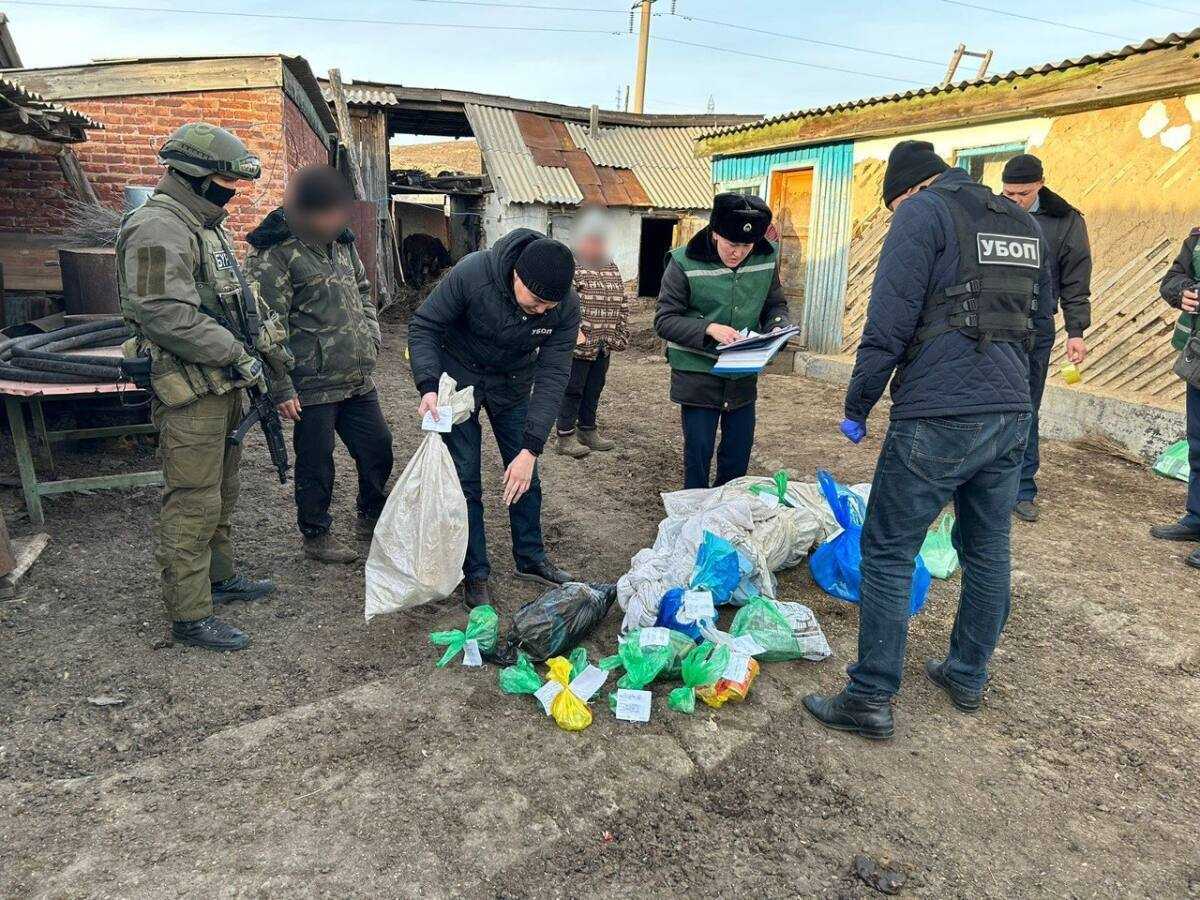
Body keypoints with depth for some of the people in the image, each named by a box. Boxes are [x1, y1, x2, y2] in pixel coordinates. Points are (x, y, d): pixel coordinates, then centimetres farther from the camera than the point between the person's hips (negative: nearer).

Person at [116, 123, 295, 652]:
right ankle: (189, 617, 8)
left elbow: (240, 299, 22)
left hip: (223, 389, 10)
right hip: (189, 395, -10)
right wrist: (237, 354, -20)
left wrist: (272, 349, 17)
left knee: (221, 495, 20)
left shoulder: (206, 227, 17)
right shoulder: (157, 230, -16)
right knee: (192, 506, -3)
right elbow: (165, 315, -26)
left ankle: (220, 578, 36)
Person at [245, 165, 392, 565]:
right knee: (316, 464, 6)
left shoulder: (340, 240, 10)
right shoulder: (273, 251, -13)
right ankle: (316, 535, 25)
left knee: (379, 448, 15)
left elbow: (363, 291, 24)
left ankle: (372, 517, 36)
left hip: (358, 379, 7)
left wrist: (371, 337, 12)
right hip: (313, 385, -7)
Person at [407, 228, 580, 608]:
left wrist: (531, 448, -29)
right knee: (465, 479, -2)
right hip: (460, 376, -2)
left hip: (513, 385, 3)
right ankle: (475, 573, 13)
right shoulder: (471, 274, -32)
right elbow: (423, 326, -20)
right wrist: (428, 386, -34)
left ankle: (531, 558, 29)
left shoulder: (566, 306, -24)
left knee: (524, 476, 9)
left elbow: (552, 376, -23)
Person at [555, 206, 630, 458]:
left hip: (604, 345, 7)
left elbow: (622, 302, 20)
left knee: (594, 389, 16)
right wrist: (574, 331, -20)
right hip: (579, 344, -7)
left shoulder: (612, 267, 15)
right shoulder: (570, 266, -8)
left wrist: (621, 333, 13)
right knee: (573, 390, 0)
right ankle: (565, 437, 9)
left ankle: (588, 430, 29)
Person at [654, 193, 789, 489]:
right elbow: (664, 320, -12)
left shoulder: (767, 259, -1)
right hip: (698, 376, -4)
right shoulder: (684, 263, -14)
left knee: (739, 453, 13)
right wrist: (709, 328, -26)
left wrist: (777, 327, -11)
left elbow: (776, 305, 12)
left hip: (744, 376, 4)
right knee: (698, 453, 4)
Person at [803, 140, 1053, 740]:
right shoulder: (1025, 224, 19)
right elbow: (1033, 317, 24)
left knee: (887, 555, 1)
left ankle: (870, 700, 7)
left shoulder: (922, 213, -5)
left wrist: (856, 407, -4)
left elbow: (888, 325, -13)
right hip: (1011, 416, 8)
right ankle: (967, 678, 34)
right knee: (987, 551, 18)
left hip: (937, 421, -8)